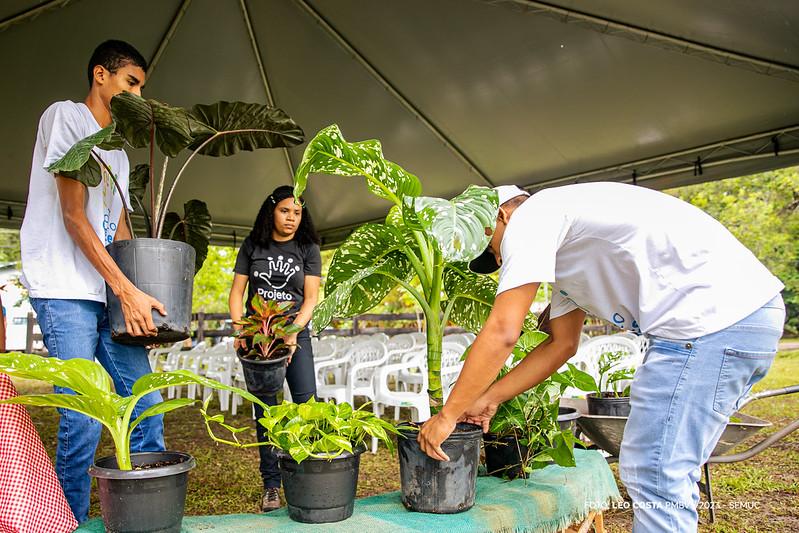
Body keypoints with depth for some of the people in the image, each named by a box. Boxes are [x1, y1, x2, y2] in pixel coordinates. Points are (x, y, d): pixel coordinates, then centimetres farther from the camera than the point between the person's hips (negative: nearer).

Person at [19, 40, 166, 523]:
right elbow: (73, 215, -12)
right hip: (65, 291, -8)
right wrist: (126, 288, -18)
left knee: (145, 404, 4)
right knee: (82, 420, -7)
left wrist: (145, 294, 5)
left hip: (112, 294, 8)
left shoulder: (117, 152, 22)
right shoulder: (65, 116, -2)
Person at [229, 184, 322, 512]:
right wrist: (240, 329, -9)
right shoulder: (252, 246, 7)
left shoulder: (308, 249, 4)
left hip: (295, 334, -1)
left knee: (306, 403, -11)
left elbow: (311, 298, -4)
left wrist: (292, 334, -18)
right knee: (265, 409, 2)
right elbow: (236, 292, 6)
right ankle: (271, 485, 9)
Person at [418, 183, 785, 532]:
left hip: (715, 316, -10)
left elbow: (502, 332, -12)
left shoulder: (531, 216, -5)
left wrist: (447, 416, -4)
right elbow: (561, 344, 24)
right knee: (667, 475, 17)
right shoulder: (561, 248, 24)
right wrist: (489, 398, 22)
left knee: (656, 478, -5)